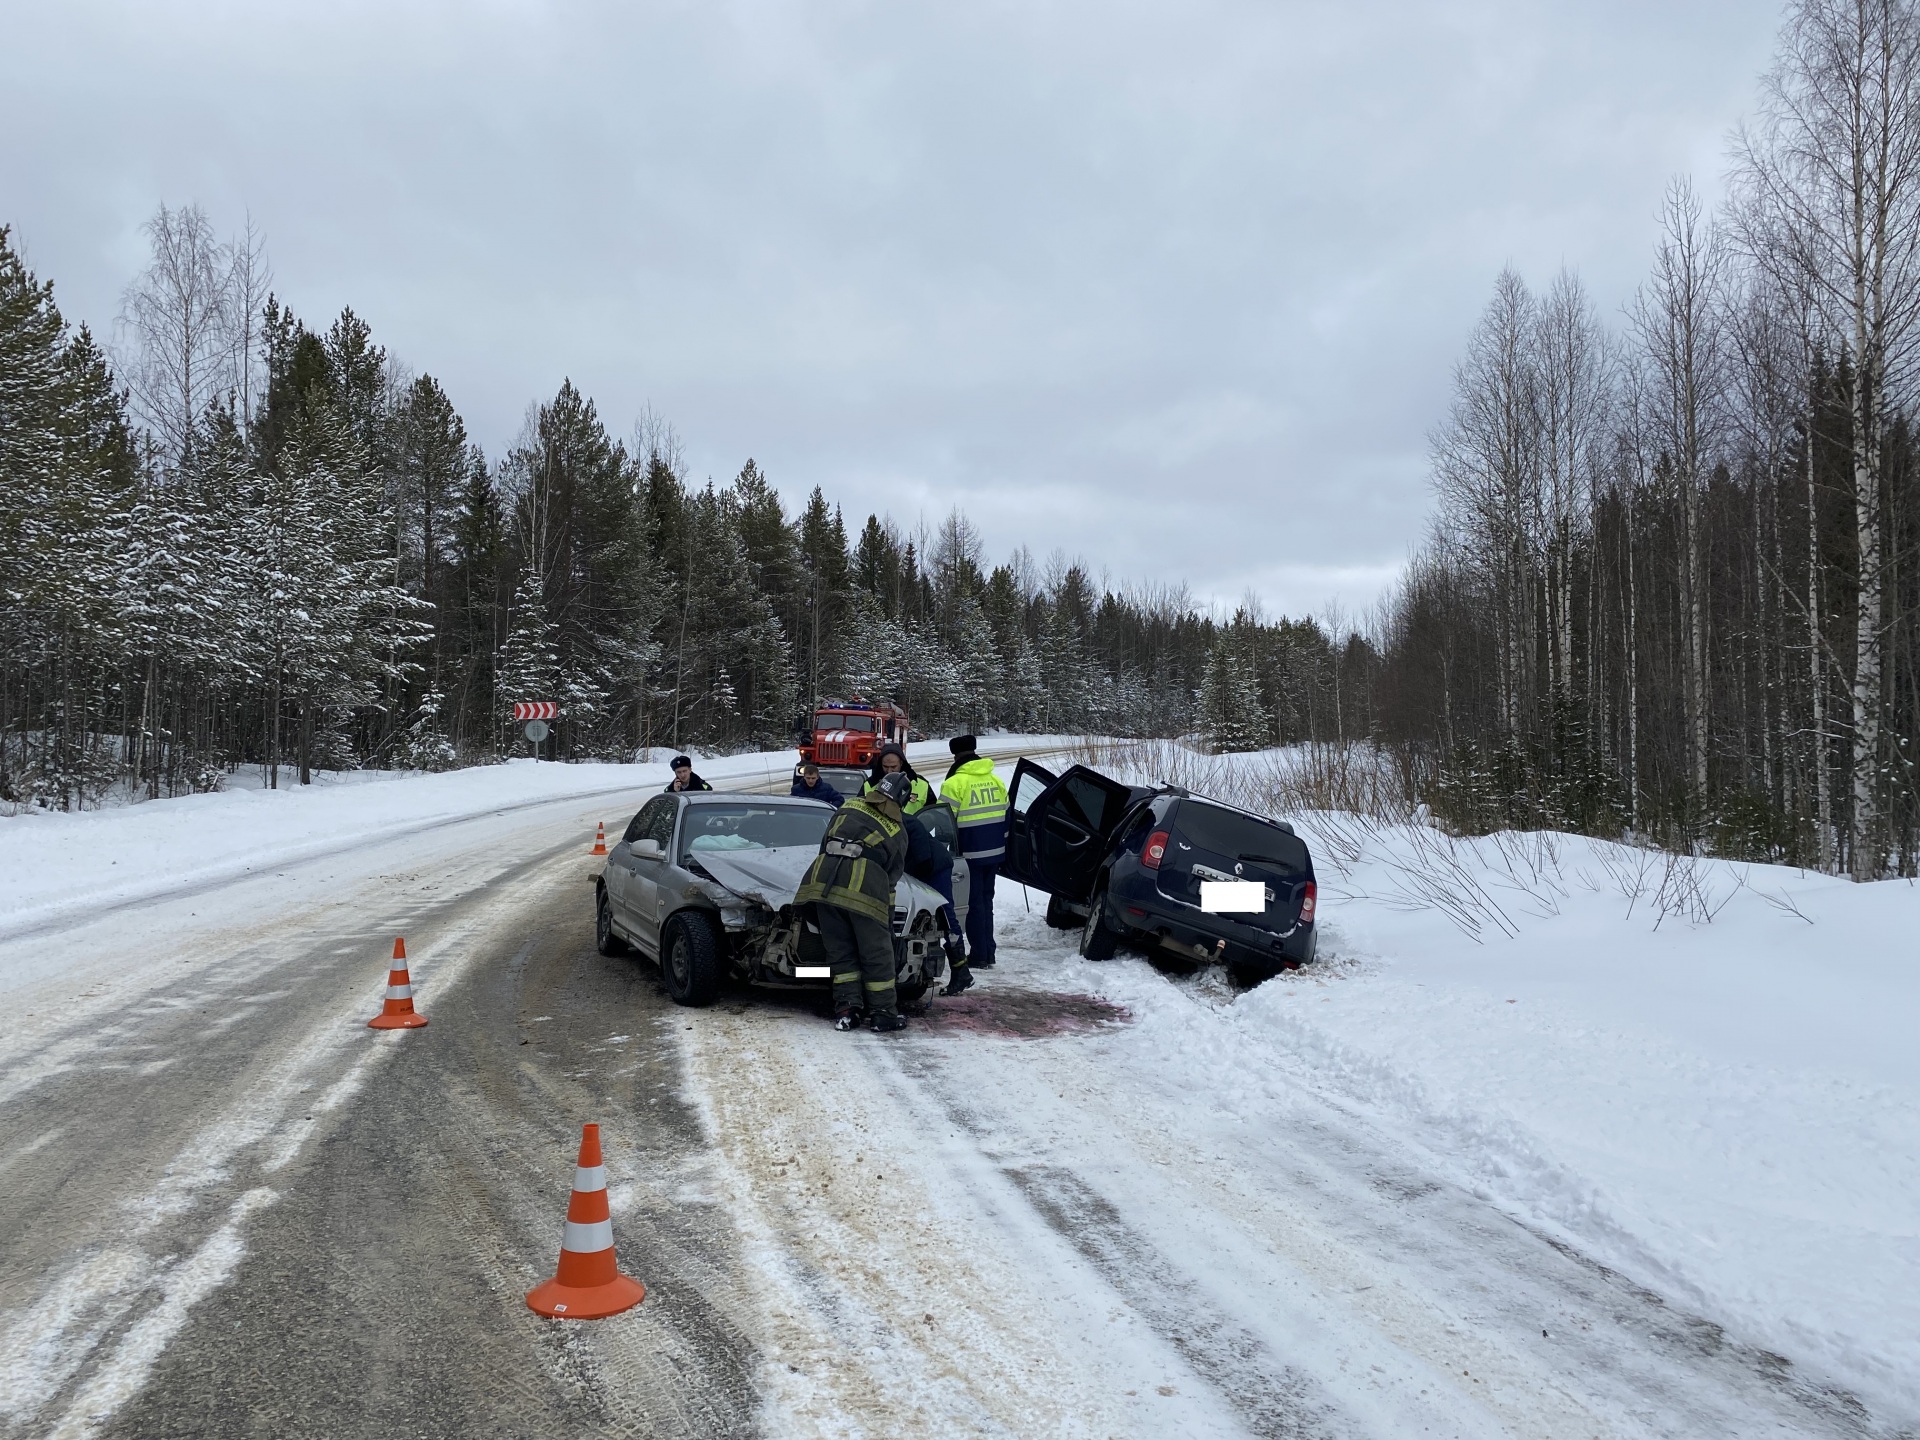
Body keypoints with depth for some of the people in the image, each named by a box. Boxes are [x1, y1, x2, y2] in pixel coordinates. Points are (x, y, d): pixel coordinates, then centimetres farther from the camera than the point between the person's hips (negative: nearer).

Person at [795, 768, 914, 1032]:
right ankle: (883, 1014, 13)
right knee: (876, 953, 8)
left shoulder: (849, 806, 23)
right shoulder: (898, 832, 19)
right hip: (865, 886, -3)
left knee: (840, 950, 12)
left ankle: (846, 1009, 6)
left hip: (824, 877, 3)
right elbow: (894, 873, 21)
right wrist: (886, 908, 33)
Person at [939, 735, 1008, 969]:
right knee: (986, 900, 16)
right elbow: (1006, 816, 17)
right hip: (994, 853, 6)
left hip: (970, 854, -6)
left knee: (974, 903, 0)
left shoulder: (955, 783, -12)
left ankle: (979, 955, 2)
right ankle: (988, 953, 20)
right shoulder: (996, 781, 10)